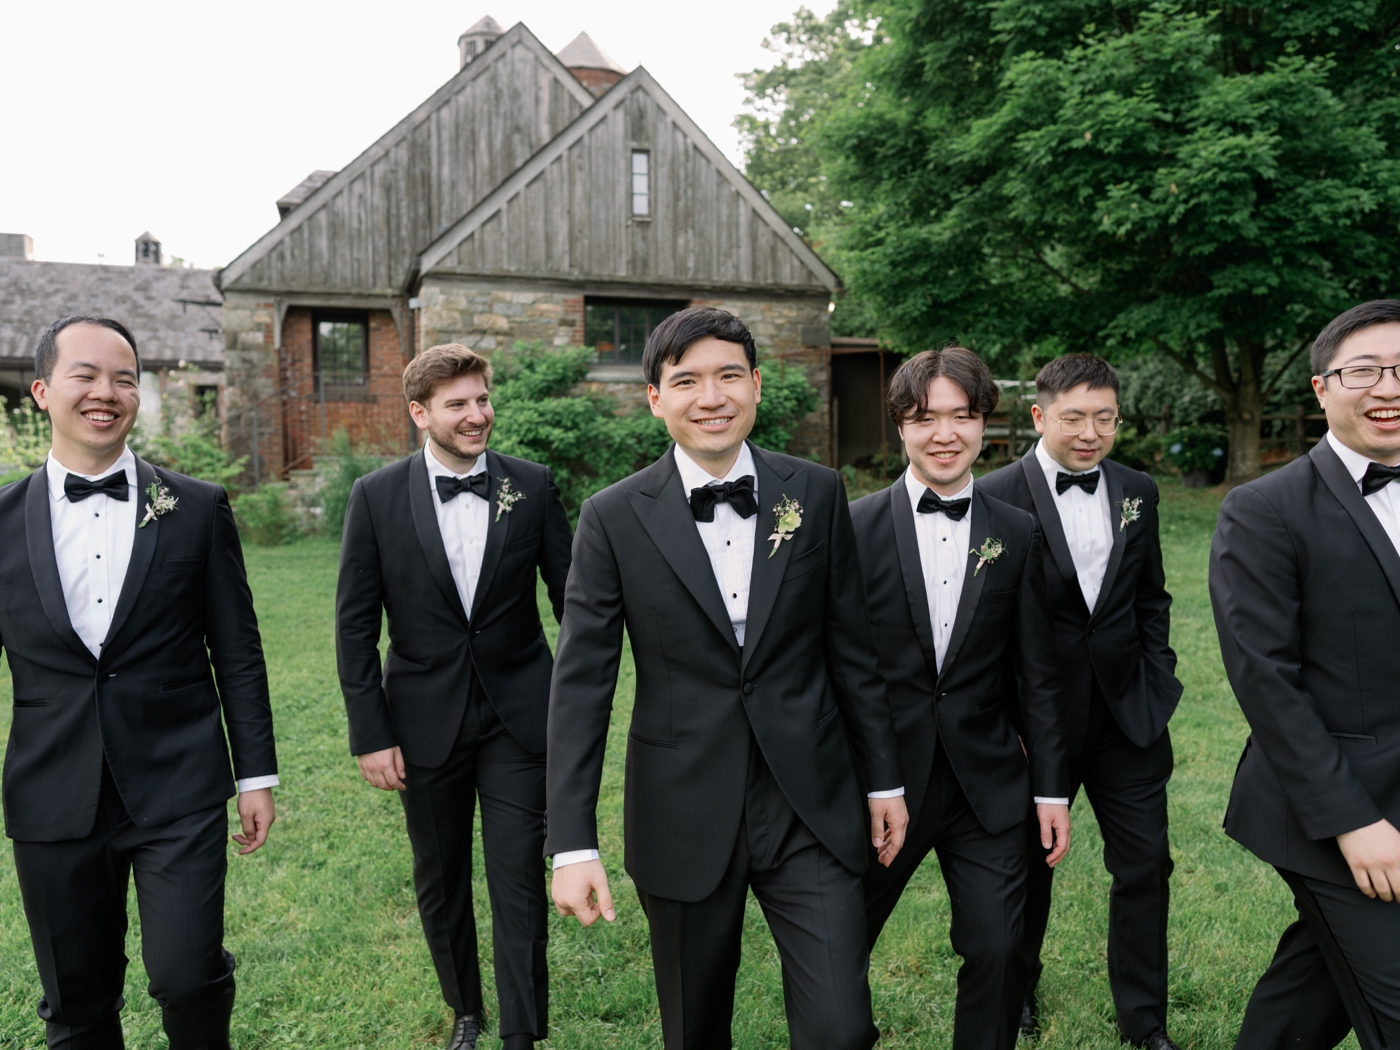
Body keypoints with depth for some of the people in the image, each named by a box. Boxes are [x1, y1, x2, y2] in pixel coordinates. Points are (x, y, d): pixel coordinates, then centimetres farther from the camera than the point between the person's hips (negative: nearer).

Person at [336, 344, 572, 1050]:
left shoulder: (532, 486, -4)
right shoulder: (376, 497, -5)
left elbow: (571, 598, 3)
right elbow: (355, 625, -2)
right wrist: (370, 735, -5)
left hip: (518, 719, -1)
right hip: (426, 723, 1)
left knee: (519, 884, 2)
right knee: (439, 885, 17)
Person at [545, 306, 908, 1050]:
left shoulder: (817, 494, -1)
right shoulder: (614, 518, -6)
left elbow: (851, 648, 6)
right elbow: (580, 682, -7)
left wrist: (883, 778, 10)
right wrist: (572, 845, -10)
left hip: (809, 808, 1)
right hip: (684, 816, 0)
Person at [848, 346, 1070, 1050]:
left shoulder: (1017, 534, 2)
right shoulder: (854, 528, -7)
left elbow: (1036, 673, 5)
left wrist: (1051, 786, 5)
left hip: (988, 785, 2)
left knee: (998, 951, 4)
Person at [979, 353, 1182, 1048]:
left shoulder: (1137, 492, 4)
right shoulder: (995, 497, -13)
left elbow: (1151, 599, 14)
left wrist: (1158, 681, 6)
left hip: (1128, 713, 4)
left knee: (1145, 862, 9)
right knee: (1028, 864, 15)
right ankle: (1017, 990, 40)